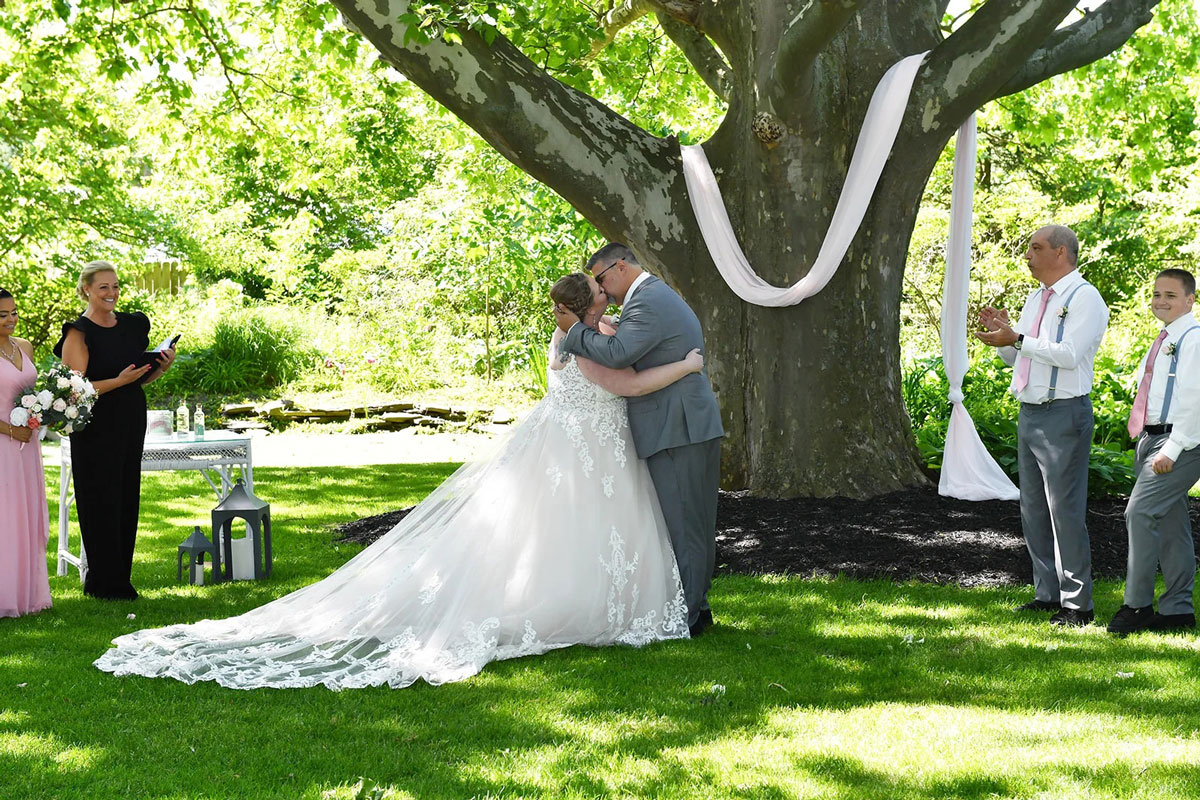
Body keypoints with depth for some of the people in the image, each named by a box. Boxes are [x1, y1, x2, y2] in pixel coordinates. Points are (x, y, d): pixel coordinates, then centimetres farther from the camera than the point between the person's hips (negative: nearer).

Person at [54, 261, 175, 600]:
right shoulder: (79, 333, -11)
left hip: (131, 423, 7)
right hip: (96, 428, -7)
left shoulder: (133, 324, 10)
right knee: (101, 502, 0)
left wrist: (161, 367, 0)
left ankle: (120, 578, 20)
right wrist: (119, 381, -24)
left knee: (127, 501, 10)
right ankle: (104, 582, 10)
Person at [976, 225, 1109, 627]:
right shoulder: (1035, 298, 17)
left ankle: (1076, 604, -1)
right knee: (1033, 510, 12)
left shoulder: (1084, 297, -9)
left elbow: (1068, 354, -21)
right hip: (1029, 413, 9)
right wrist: (1003, 334, 3)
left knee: (1065, 511, -7)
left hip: (1063, 416, -9)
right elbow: (1017, 357, 22)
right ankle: (1048, 593, 21)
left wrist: (1017, 339, -21)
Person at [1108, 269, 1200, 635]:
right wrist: (1147, 446, 17)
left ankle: (1137, 605, -10)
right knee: (1170, 525, 13)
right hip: (1152, 439, 9)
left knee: (1140, 513, -16)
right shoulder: (1163, 341, 18)